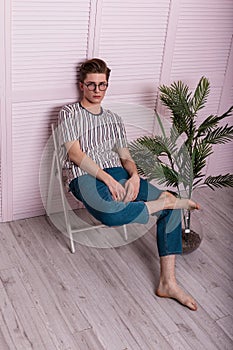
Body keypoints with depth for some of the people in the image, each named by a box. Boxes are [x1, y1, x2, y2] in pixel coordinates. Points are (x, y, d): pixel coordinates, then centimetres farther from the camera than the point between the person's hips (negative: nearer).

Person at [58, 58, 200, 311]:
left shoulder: (114, 119, 24)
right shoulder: (69, 113, 7)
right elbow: (75, 153, -6)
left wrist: (134, 176, -5)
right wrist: (107, 178, -17)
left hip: (118, 174, 6)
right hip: (87, 176, -5)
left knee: (171, 204, -16)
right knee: (111, 213, -42)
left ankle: (168, 283, -15)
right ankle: (165, 202, -17)